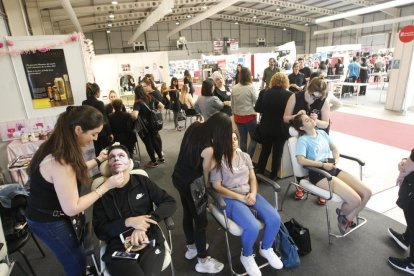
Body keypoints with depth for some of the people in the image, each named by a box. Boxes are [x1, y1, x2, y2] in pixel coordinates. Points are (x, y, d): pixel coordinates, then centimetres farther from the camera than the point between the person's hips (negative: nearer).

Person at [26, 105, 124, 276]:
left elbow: (74, 170, 11)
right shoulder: (59, 162, -37)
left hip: (51, 214, 8)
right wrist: (106, 186, -27)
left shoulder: (58, 147, -8)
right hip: (48, 222, -8)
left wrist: (98, 160, 8)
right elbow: (71, 209, -30)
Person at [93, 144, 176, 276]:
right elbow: (100, 231, 4)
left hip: (149, 240, 1)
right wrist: (128, 222, -14)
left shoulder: (142, 181, 7)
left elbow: (170, 203, 3)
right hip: (118, 248, 0)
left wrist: (144, 224, -10)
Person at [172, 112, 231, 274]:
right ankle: (203, 261, 31)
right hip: (191, 184, -8)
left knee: (188, 213, 26)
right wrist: (218, 156, -6)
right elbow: (206, 171, -13)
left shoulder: (194, 127, -9)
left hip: (178, 177, 8)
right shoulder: (208, 148, -30)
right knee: (201, 221, 11)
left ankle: (191, 247, 49)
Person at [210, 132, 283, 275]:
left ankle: (266, 249, 18)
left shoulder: (245, 156, 10)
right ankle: (246, 256, 7)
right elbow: (217, 187, -11)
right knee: (253, 227, -27)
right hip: (230, 199, -5)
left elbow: (253, 178, 10)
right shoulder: (218, 161, -8)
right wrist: (240, 197, -16)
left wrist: (253, 194, -10)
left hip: (249, 194, 6)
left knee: (275, 219, -13)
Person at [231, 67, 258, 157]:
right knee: (254, 138, 10)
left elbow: (232, 104, 9)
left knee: (243, 139, 14)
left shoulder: (234, 88, 1)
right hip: (249, 117, -4)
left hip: (238, 117, 5)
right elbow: (257, 102, -6)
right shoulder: (251, 87, -12)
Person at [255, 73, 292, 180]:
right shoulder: (289, 95, -11)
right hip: (282, 129, -2)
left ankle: (259, 173, 26)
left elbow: (257, 109, 2)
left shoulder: (264, 93, -6)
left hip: (266, 127, 2)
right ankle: (273, 176, 22)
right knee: (277, 153, 12)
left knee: (265, 151, 18)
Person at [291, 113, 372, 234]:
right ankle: (342, 214, 18)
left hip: (333, 169, 8)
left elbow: (334, 148, 27)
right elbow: (301, 160, -19)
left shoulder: (322, 133, 18)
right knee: (355, 200, -19)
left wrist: (336, 159, 6)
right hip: (319, 173, -8)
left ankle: (347, 220, 16)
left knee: (367, 192, -4)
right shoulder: (303, 140, -4)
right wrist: (322, 164, -18)